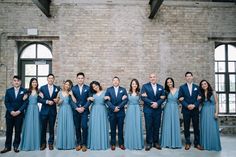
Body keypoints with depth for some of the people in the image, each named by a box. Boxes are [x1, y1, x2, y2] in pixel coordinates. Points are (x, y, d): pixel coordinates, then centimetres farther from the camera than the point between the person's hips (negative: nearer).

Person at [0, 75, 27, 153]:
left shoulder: (24, 91, 1)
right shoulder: (8, 91, 7)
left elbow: (25, 102, -5)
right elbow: (6, 102, 2)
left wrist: (19, 111, -13)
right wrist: (11, 111, -11)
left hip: (19, 114, -1)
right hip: (9, 114, 2)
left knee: (18, 131, 4)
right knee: (9, 131, 6)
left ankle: (16, 146, 16)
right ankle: (7, 146, 16)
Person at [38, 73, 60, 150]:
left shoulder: (57, 88, 3)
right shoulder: (42, 88, 2)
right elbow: (39, 99, -3)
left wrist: (56, 100, -13)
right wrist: (47, 101, -15)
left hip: (53, 111, 0)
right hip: (44, 110, 0)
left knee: (52, 128, 7)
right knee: (43, 128, 5)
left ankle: (51, 143, 20)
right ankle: (43, 143, 18)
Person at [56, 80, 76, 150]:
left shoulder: (70, 93, 3)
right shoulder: (60, 92, 6)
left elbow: (75, 101, -10)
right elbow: (57, 103, 11)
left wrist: (71, 94, -14)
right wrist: (59, 101, -9)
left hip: (68, 111, -1)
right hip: (61, 111, 1)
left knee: (69, 126, 1)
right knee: (61, 126, 3)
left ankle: (69, 144, 11)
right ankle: (61, 144, 14)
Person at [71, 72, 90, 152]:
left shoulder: (87, 88, 4)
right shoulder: (73, 88, 6)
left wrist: (83, 108, -10)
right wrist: (76, 108, -10)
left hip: (84, 110, -1)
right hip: (76, 110, 2)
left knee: (84, 126, -9)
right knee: (77, 128, 5)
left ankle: (84, 144, 5)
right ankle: (79, 143, 18)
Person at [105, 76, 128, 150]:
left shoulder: (123, 89, 6)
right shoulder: (108, 89, 5)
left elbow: (126, 100, -3)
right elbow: (107, 100, -4)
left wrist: (118, 107, -13)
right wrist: (113, 108, -15)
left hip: (120, 112, 0)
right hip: (112, 112, 0)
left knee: (120, 128, 7)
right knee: (113, 129, 7)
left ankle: (121, 143, 18)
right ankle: (113, 144, 17)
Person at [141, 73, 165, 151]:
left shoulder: (161, 87, 11)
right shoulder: (145, 86, 0)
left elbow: (162, 98, 3)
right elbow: (143, 97, -9)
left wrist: (157, 103, -14)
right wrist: (152, 103, -16)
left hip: (158, 110, 3)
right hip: (148, 110, -3)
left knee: (156, 127, 8)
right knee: (148, 127, 1)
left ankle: (156, 142, 20)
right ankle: (149, 143, 11)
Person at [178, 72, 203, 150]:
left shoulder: (196, 87, 10)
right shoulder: (182, 87, 5)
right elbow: (180, 98, -2)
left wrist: (194, 105, -12)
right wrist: (187, 105, -14)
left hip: (195, 110, 1)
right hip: (186, 110, -1)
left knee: (196, 126, 4)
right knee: (186, 127, 4)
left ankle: (197, 143, 14)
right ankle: (187, 143, 14)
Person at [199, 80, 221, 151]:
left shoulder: (213, 92, 1)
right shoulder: (201, 94, 8)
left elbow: (216, 103, -2)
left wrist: (216, 112, -10)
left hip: (212, 112, -2)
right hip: (204, 112, 3)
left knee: (213, 128, -2)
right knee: (204, 128, 4)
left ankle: (214, 145, 10)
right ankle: (206, 144, 14)